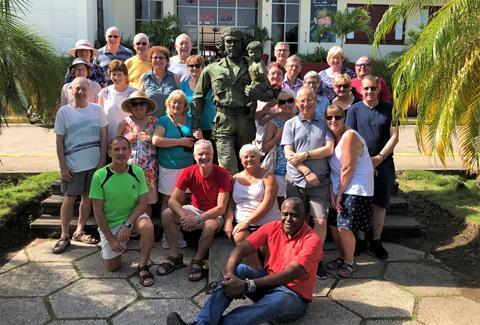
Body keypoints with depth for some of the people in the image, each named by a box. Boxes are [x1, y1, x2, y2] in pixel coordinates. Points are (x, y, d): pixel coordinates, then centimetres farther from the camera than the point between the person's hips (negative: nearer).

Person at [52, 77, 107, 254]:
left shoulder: (97, 109, 2)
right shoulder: (64, 112, -2)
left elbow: (103, 137, 4)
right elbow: (59, 141, -1)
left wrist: (102, 161, -2)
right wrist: (63, 166, -5)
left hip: (94, 163, 2)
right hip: (72, 165, -2)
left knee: (88, 197, 10)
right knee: (69, 199, 1)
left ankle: (79, 231, 23)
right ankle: (64, 236, 11)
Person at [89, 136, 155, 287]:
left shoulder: (137, 172, -10)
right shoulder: (100, 176, -15)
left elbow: (143, 203, -10)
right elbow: (98, 211, -12)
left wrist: (127, 225, -23)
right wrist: (110, 238, -14)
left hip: (133, 216, 0)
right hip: (109, 223, 0)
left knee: (148, 226, -33)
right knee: (111, 266, -1)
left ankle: (142, 266, -14)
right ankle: (120, 247, 32)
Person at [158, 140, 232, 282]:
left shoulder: (222, 174, -19)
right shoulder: (188, 172, -10)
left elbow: (221, 208, -22)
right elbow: (173, 200, -13)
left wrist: (197, 219, -31)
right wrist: (184, 216, -33)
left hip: (214, 214, -4)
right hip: (194, 209, 4)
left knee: (210, 225, -37)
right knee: (166, 214, -18)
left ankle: (197, 261, -14)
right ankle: (175, 256, -6)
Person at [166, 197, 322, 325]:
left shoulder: (312, 240, -15)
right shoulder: (273, 227, 0)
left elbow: (290, 274, -27)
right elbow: (242, 247, -12)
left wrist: (247, 285, -35)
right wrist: (228, 274, -34)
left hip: (293, 296, -4)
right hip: (267, 284, 5)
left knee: (278, 300, -40)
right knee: (238, 270, -23)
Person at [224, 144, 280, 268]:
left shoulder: (267, 177, 3)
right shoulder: (236, 178, 15)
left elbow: (267, 204, -9)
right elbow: (230, 204, 11)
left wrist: (247, 221, -16)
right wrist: (228, 222, -7)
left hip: (266, 223, -2)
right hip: (241, 223, 3)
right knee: (239, 237, -29)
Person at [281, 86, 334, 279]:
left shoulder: (323, 123, 9)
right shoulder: (290, 124, 7)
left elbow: (329, 149, -3)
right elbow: (288, 154, -3)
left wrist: (305, 155, -11)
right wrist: (306, 171, -12)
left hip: (319, 181, 0)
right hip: (296, 181, 0)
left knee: (321, 222, -3)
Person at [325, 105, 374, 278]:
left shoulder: (349, 136, -17)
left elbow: (348, 169, -18)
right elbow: (331, 168, 6)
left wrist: (339, 194, -11)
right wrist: (332, 193, -4)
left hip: (356, 188, -8)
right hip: (339, 189, 8)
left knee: (344, 227, -9)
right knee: (333, 225, 9)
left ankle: (349, 262, 13)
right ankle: (342, 257, 29)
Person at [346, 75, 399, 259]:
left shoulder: (389, 109, 3)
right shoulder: (354, 109, 2)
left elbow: (394, 136, 0)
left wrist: (379, 158, -11)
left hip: (384, 164, 1)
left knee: (381, 204, 7)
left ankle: (376, 242, 19)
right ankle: (360, 240, 18)